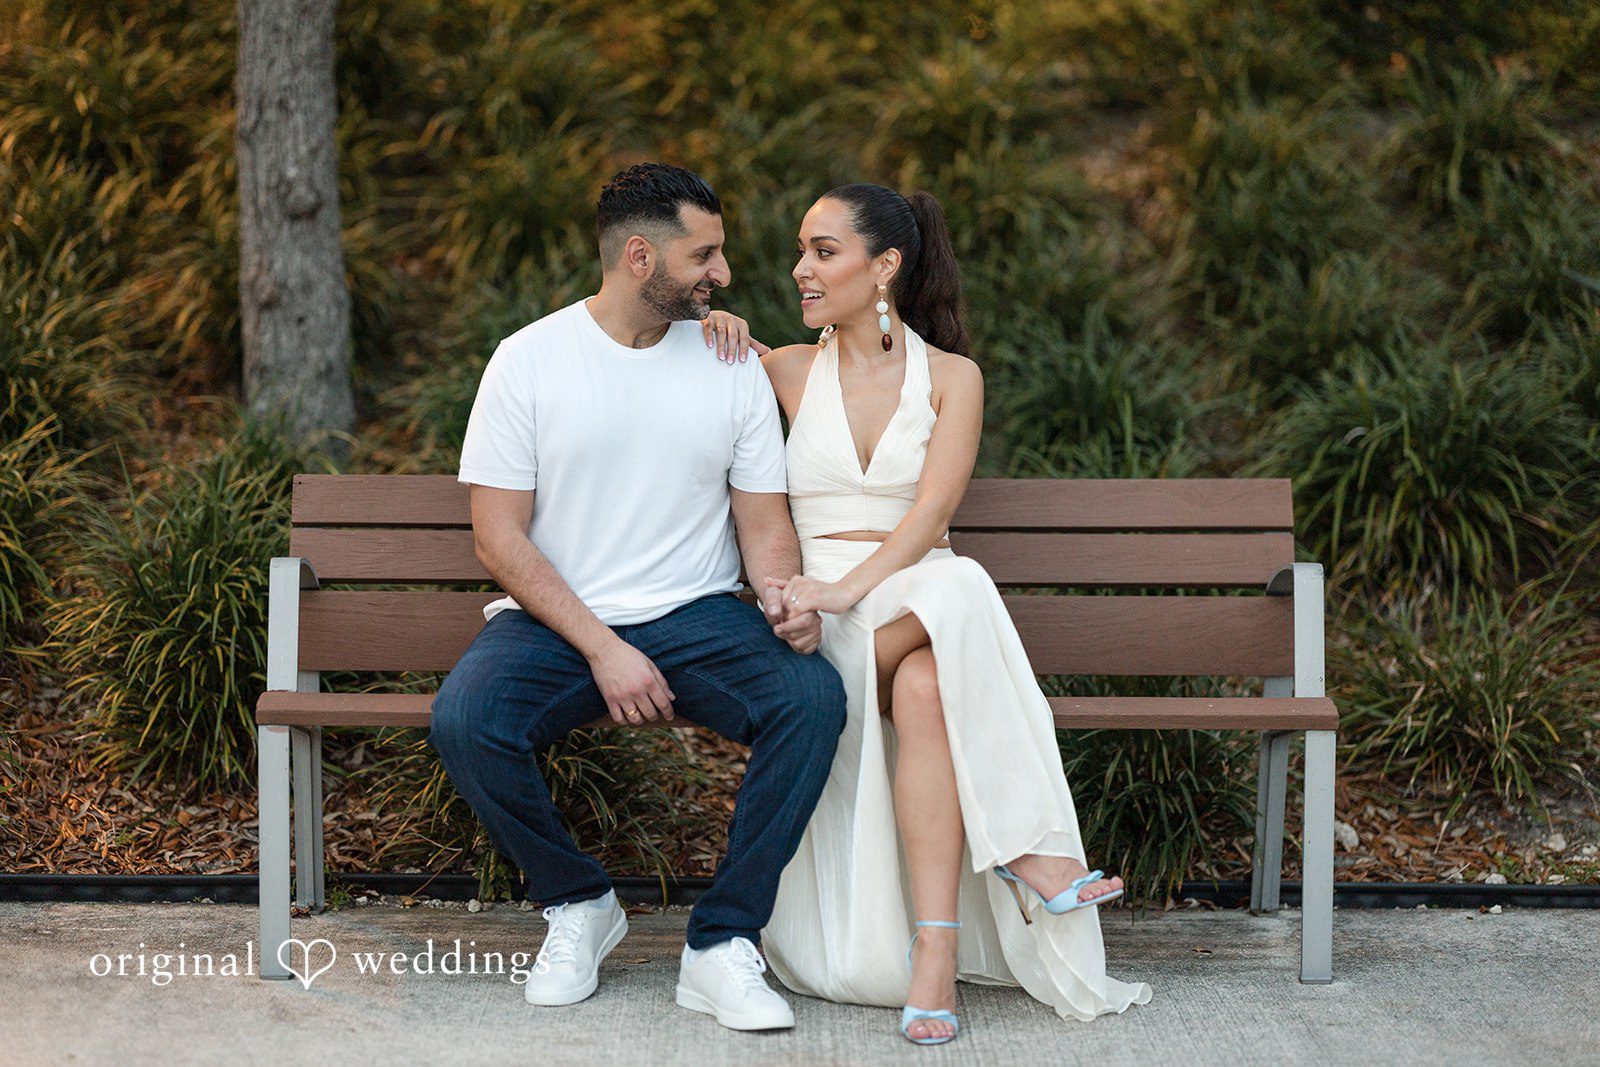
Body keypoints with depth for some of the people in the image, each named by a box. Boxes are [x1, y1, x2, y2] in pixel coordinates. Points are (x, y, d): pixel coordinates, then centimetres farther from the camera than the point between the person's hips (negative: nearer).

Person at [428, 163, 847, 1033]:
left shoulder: (733, 364, 6)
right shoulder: (528, 360, -3)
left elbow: (765, 523, 7)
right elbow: (499, 538, -6)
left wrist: (790, 601, -17)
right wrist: (603, 649, -17)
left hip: (697, 617, 2)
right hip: (556, 620, -1)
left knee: (814, 697, -28)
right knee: (463, 722, -31)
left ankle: (722, 946, -18)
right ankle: (577, 906, -3)